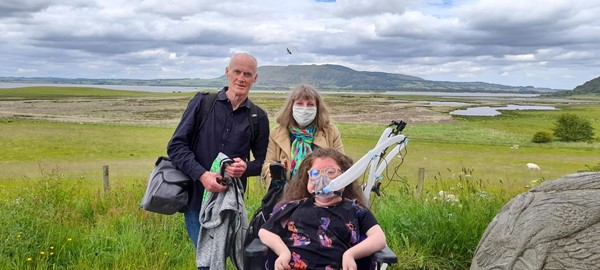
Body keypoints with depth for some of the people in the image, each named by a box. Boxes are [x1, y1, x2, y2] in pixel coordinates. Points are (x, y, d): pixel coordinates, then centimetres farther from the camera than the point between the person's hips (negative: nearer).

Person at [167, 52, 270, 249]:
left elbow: (264, 161, 12)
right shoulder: (202, 103, 1)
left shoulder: (258, 118, 6)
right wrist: (202, 174, -18)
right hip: (196, 198, -1)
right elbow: (176, 145, -3)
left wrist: (246, 168, -12)